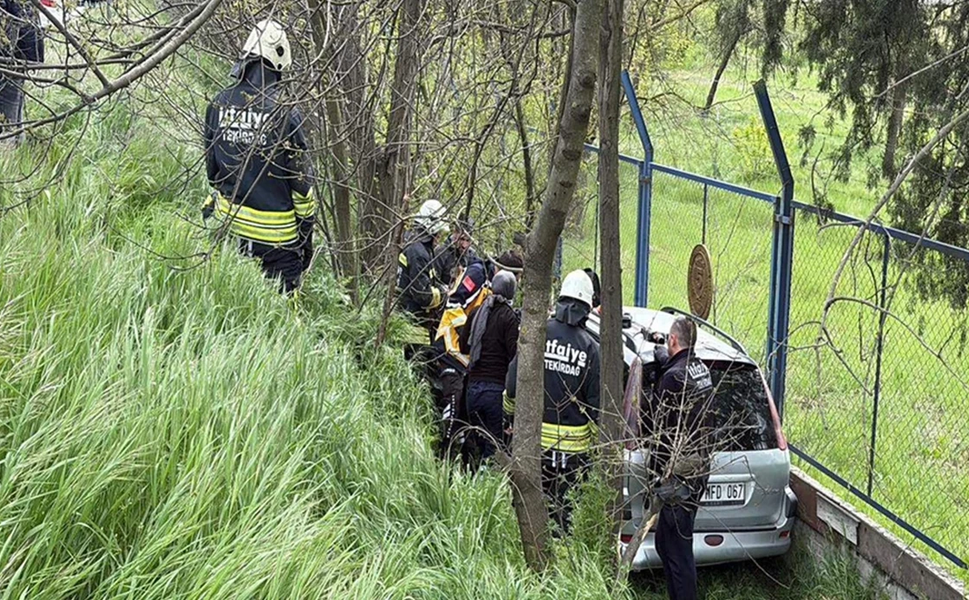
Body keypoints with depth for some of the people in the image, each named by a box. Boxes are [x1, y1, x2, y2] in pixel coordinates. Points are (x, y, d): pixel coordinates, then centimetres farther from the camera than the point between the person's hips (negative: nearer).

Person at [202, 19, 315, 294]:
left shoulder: (219, 105, -2)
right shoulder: (283, 114, -19)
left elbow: (211, 165, 10)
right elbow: (301, 179, -12)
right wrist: (307, 230, -1)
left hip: (232, 217, 6)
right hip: (276, 230, -6)